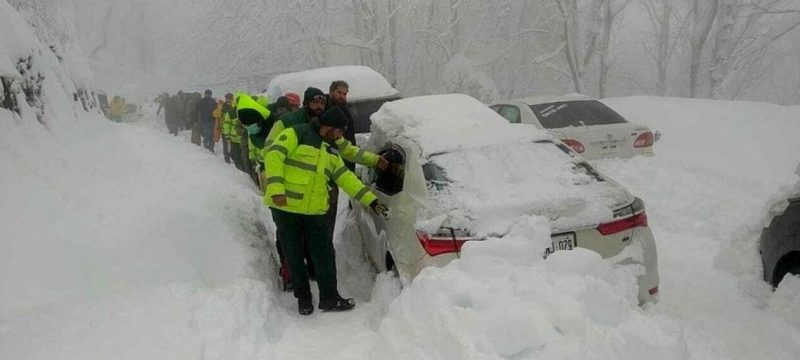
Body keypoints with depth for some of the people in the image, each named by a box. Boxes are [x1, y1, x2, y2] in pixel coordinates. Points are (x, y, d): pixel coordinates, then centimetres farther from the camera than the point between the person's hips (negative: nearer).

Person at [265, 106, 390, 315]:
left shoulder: (330, 151, 16)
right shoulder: (296, 134, -7)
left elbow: (346, 178, 15)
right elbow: (274, 156, -16)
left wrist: (371, 201, 9)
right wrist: (276, 189, -25)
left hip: (315, 211, 6)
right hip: (286, 208, -6)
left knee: (325, 255, 4)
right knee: (294, 256, 5)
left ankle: (329, 298, 16)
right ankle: (303, 298, 20)